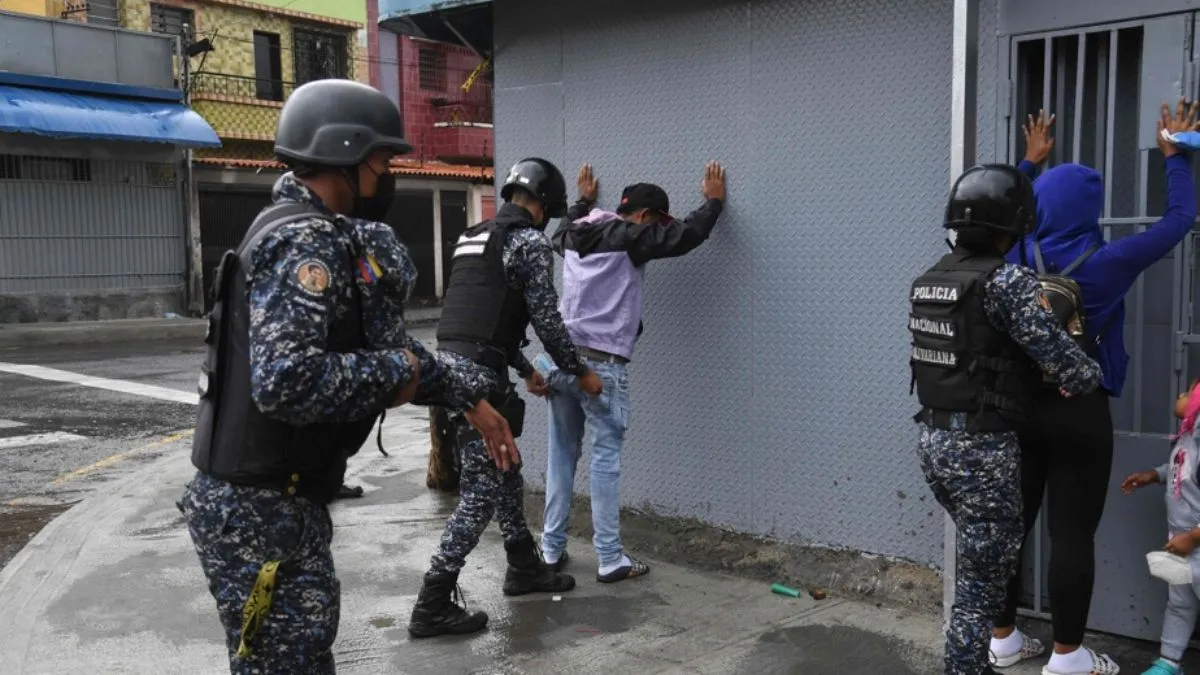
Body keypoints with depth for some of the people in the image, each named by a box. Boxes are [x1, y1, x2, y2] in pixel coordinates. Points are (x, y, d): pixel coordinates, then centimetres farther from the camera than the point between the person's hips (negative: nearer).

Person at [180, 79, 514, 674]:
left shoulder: (317, 236, 13)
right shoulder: (306, 242, -20)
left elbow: (385, 337, 21)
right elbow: (286, 381, -34)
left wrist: (470, 400, 21)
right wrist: (396, 371, -18)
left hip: (281, 503, 10)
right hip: (260, 513, -10)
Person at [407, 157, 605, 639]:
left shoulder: (475, 236, 22)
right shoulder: (531, 241, -6)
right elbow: (546, 319, -8)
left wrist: (526, 370, 34)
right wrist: (580, 371, 7)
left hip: (451, 364, 10)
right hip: (478, 374, -10)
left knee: (505, 471, 22)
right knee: (481, 490, -2)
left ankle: (524, 568, 37)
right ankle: (432, 607, 2)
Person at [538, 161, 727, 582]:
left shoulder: (576, 235, 14)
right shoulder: (629, 238, -8)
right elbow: (685, 235, -7)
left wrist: (583, 200, 53)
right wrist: (714, 201, 11)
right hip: (601, 363, -7)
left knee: (562, 453, 13)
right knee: (605, 457, -1)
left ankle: (552, 550, 18)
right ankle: (611, 560, 4)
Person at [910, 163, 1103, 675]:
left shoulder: (928, 281, 9)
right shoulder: (1006, 280, -16)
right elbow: (1056, 352, -18)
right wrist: (1093, 378, 4)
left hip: (933, 439, 8)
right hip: (982, 447, -8)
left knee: (981, 560, 22)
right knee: (985, 573, 5)